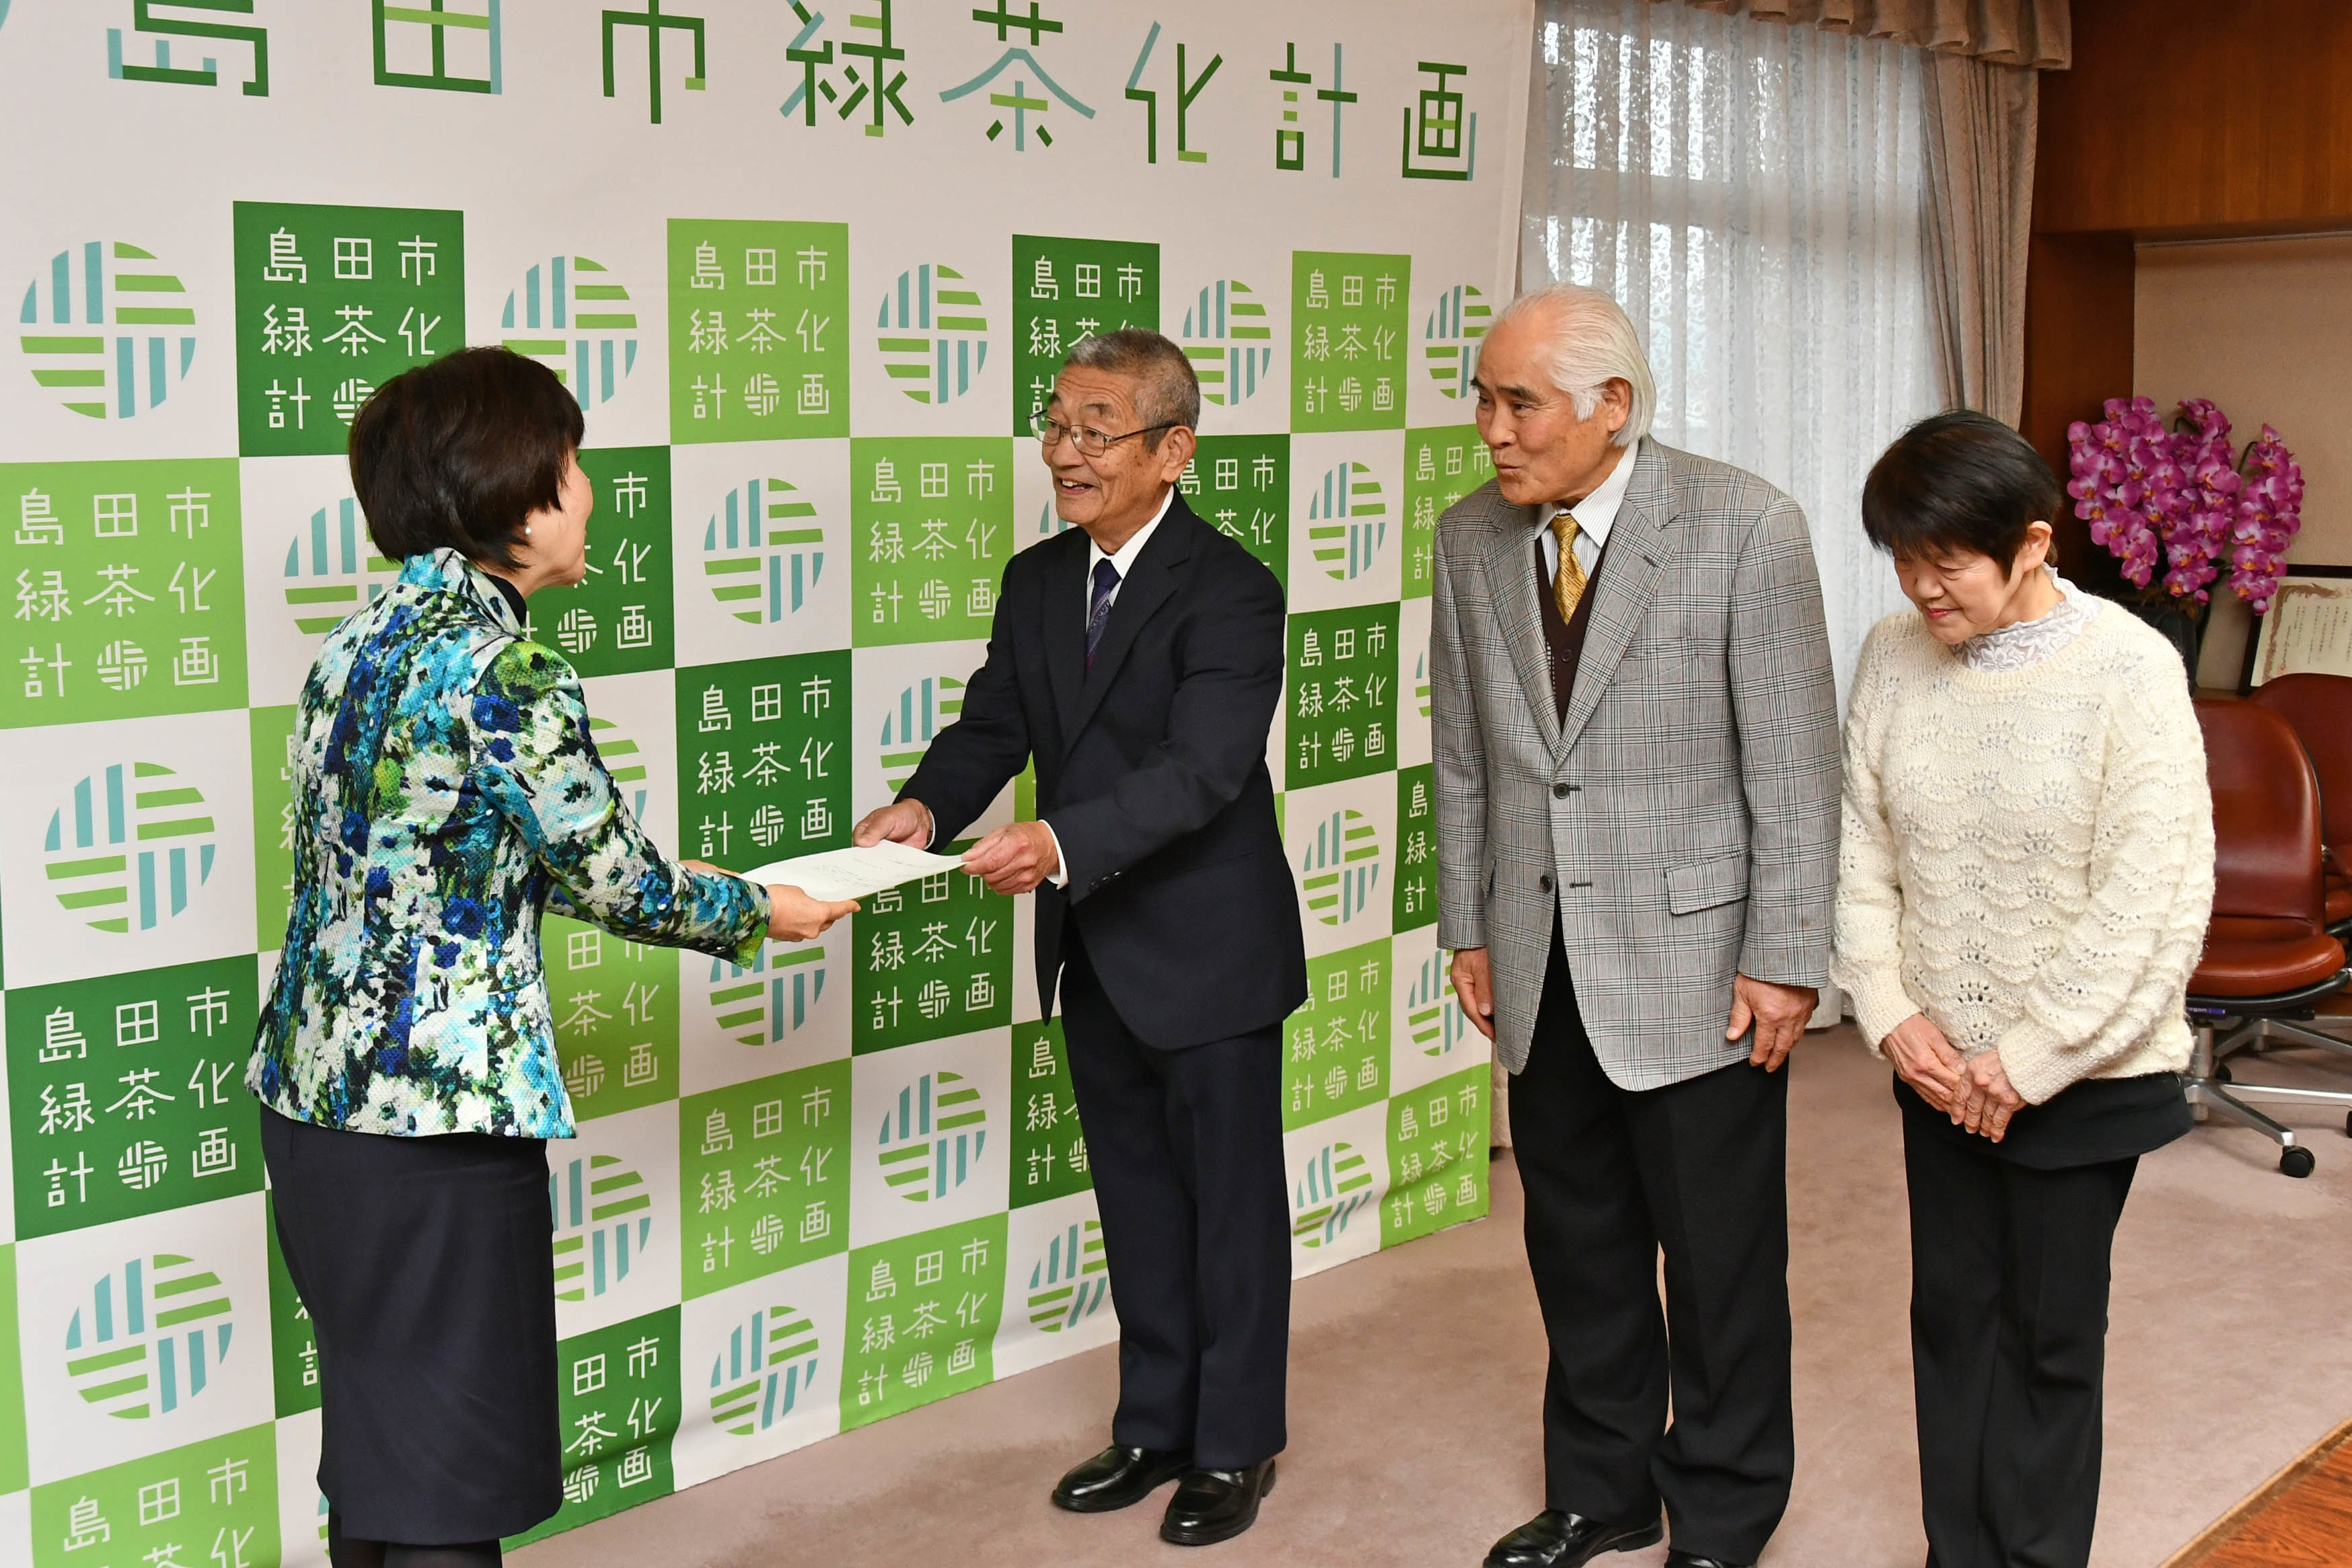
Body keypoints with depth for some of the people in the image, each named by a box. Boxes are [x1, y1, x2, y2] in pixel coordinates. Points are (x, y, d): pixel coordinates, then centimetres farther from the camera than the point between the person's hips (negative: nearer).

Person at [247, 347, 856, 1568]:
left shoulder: (365, 636, 7)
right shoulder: (503, 672, -19)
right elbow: (616, 882, -9)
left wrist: (651, 883, 22)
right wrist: (760, 913, 9)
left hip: (312, 1100, 9)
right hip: (433, 1125, -9)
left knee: (375, 1445, 21)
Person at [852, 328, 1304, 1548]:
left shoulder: (1230, 590, -18)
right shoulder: (1036, 581, 6)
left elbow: (1201, 769, -28)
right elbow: (991, 728, 4)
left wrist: (1060, 841, -41)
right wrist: (925, 806, -17)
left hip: (1210, 953, -7)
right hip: (1095, 956, 7)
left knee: (1230, 1201, 9)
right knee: (1134, 1199, 19)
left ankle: (1235, 1444, 25)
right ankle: (1156, 1424, 35)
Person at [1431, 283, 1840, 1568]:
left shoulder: (1742, 526, -11)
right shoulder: (1471, 537, 4)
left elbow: (1794, 763, -11)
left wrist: (1782, 959, -12)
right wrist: (1469, 929, 11)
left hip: (1693, 958, -4)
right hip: (1543, 966, 5)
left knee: (1720, 1262, 7)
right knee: (1578, 1246, 16)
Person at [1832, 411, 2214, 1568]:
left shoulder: (2129, 670, -16)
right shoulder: (1894, 657, -3)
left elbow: (2155, 904, -17)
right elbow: (1860, 852, 3)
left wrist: (2030, 1059, -16)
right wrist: (1891, 1014, -6)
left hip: (2082, 1071, -4)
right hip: (1938, 1062, 4)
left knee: (2051, 1332, 8)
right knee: (1952, 1313, 13)